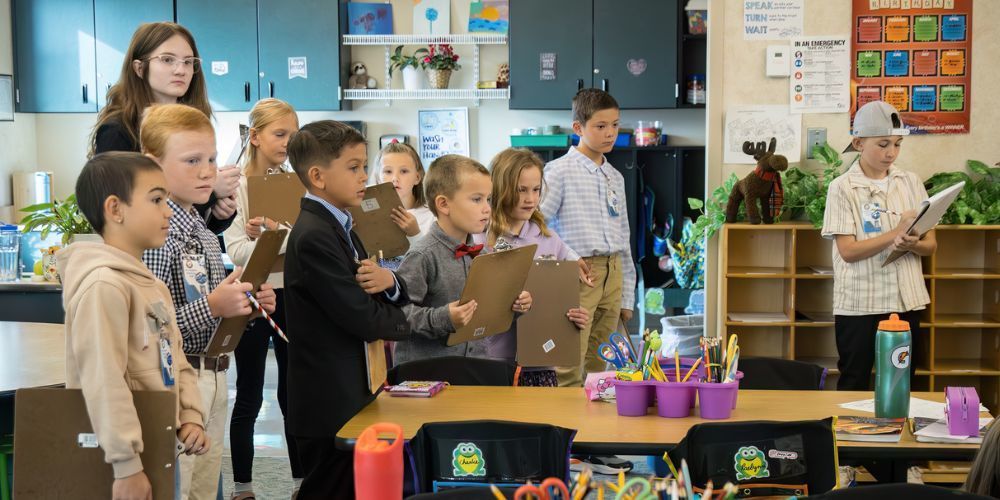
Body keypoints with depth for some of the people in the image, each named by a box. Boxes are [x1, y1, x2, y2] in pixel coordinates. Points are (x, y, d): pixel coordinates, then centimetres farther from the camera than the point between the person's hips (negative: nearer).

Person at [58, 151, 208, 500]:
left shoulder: (154, 285, 12)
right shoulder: (103, 285, -19)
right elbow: (104, 379, -25)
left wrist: (190, 417, 0)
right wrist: (126, 464, -25)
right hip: (127, 454, -9)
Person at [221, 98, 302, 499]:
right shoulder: (236, 187, -5)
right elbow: (237, 251, -14)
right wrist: (286, 239, -28)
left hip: (292, 296, 4)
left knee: (293, 392, 12)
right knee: (249, 397, 5)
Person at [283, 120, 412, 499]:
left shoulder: (338, 226, 12)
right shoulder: (314, 237, -19)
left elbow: (397, 296, 15)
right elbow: (362, 319, -23)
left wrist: (389, 282, -9)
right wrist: (398, 323, -2)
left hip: (350, 396, 10)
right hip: (330, 405, -10)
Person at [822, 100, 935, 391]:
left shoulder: (911, 183, 7)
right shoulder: (842, 188, -5)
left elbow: (931, 245, 7)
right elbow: (848, 250, -12)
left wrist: (912, 244, -16)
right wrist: (897, 232, -21)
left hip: (906, 302, 4)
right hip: (859, 304, -4)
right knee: (854, 386, 6)